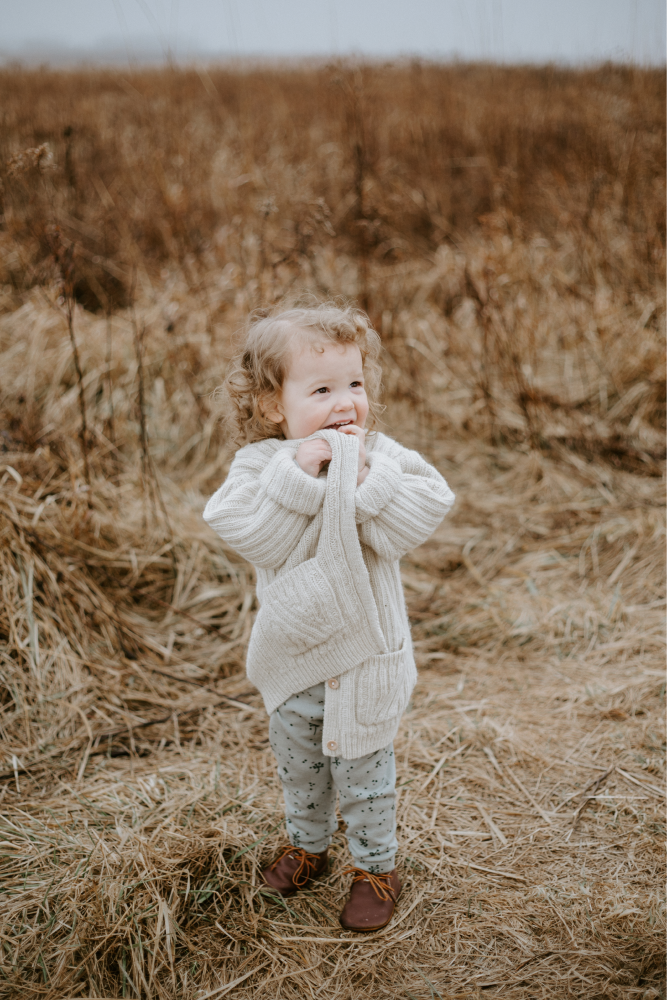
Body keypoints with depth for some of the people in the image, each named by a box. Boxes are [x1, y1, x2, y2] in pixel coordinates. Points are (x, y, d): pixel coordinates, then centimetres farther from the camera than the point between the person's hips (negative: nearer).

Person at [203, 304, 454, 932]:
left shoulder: (381, 457, -13)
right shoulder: (261, 464, -12)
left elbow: (410, 524, -24)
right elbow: (248, 534, -27)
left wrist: (365, 480, -33)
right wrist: (296, 475, -32)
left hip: (363, 649, -2)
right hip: (292, 648, 3)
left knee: (361, 766, 10)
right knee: (296, 758, 22)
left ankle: (376, 867, 31)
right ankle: (307, 844, 47)